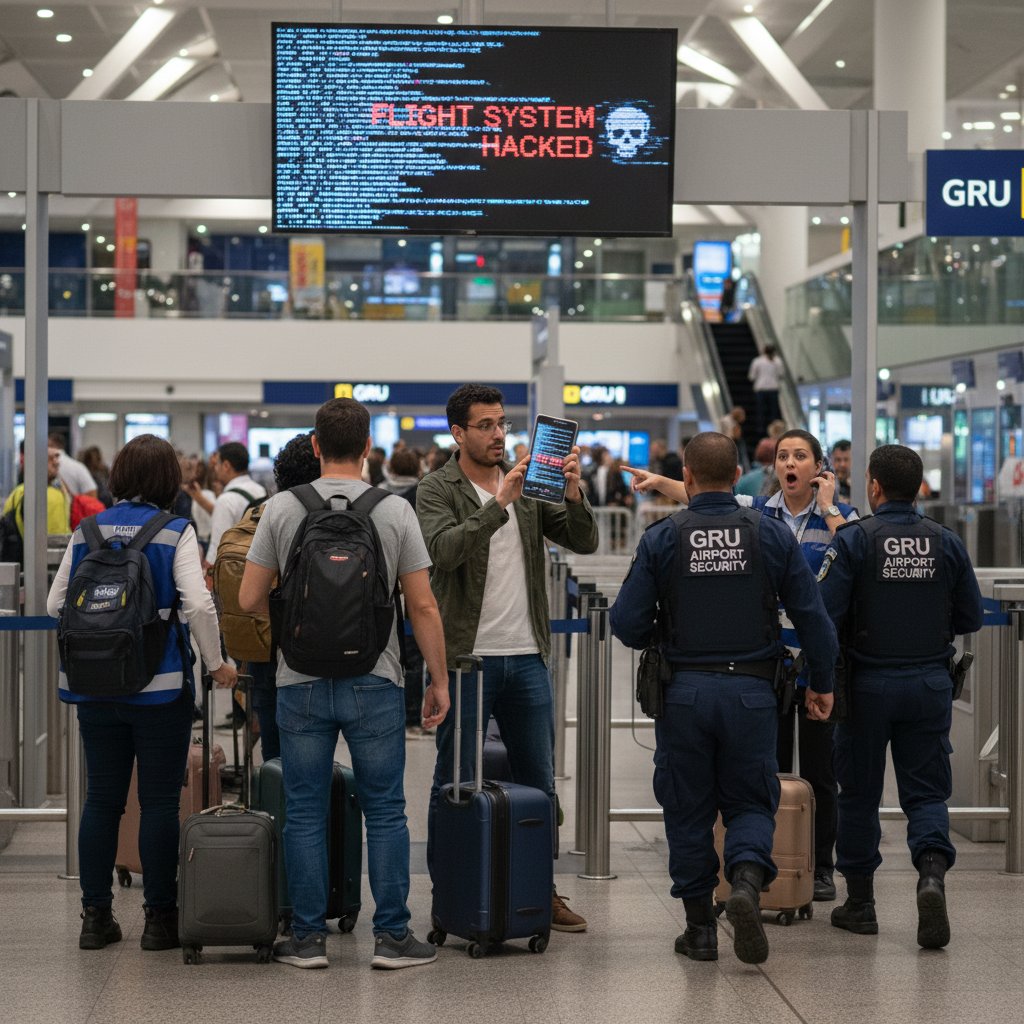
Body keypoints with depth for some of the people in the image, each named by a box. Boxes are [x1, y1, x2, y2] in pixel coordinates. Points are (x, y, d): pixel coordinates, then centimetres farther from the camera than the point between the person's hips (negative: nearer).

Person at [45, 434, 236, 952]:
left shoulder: (86, 532, 4)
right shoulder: (175, 532, -7)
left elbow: (55, 603, 7)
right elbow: (198, 604, -15)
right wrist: (216, 663, -2)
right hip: (161, 685, -4)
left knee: (101, 800, 11)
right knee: (159, 802, 3)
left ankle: (95, 916, 15)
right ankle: (160, 918, 6)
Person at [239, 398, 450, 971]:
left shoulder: (282, 508, -2)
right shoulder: (395, 511, -4)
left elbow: (250, 599, 0)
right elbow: (423, 606, -4)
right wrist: (439, 681, 5)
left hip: (302, 684, 1)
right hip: (374, 685, -1)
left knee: (306, 814, 8)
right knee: (385, 811, 7)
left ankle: (309, 938, 12)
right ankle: (392, 936, 9)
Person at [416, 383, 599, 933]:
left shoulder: (528, 486, 10)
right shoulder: (438, 489, -4)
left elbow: (583, 542, 3)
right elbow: (444, 549, -23)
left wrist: (573, 492, -15)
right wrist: (501, 502, -30)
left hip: (527, 656, 5)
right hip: (465, 656, -5)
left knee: (539, 783, 11)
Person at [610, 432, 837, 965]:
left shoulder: (661, 538, -4)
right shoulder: (771, 534, 0)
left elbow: (627, 624, -5)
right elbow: (813, 616, 0)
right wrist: (821, 683, 13)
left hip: (684, 692, 0)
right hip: (751, 691, 1)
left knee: (687, 808, 11)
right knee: (751, 802, 11)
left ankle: (700, 928, 14)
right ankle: (747, 879, -17)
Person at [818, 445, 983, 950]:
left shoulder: (854, 540, -10)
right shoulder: (947, 543, 0)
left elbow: (823, 615, -15)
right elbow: (971, 619, 5)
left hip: (869, 682, -2)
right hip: (930, 684, 2)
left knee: (859, 792, 11)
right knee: (926, 792, 8)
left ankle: (859, 903, 19)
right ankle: (932, 873, -18)